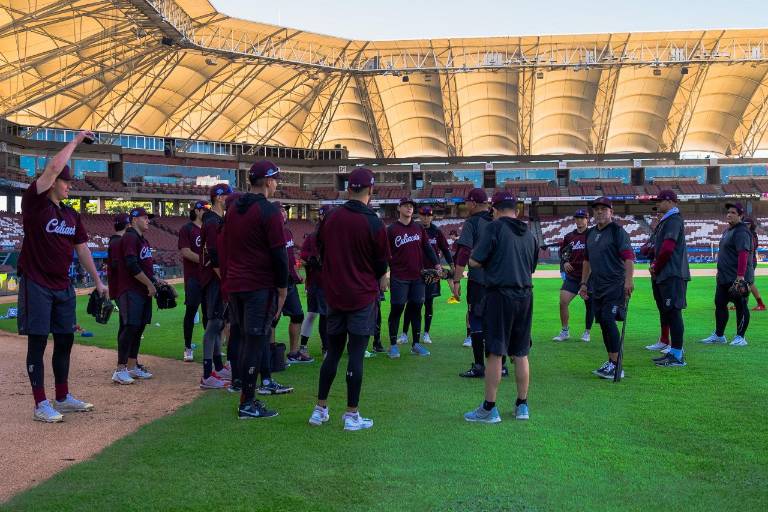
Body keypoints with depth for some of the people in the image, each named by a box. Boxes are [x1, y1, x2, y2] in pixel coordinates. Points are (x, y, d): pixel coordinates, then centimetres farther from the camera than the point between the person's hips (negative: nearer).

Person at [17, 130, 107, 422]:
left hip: (63, 286, 7)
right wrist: (76, 141, -8)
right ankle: (41, 405, 3)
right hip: (36, 285, -7)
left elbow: (82, 249, 16)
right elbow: (54, 167, -19)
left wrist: (97, 281, 12)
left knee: (65, 341, 12)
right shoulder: (34, 203, -8)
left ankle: (62, 398, 24)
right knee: (38, 343, -2)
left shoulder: (72, 216, 12)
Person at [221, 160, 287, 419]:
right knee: (255, 341, -3)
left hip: (234, 284, 8)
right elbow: (278, 253, -13)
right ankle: (248, 404, 0)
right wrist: (282, 288, -6)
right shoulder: (269, 211, -11)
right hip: (260, 286, -8)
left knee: (245, 340, 15)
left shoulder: (232, 209, 13)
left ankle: (247, 396, 20)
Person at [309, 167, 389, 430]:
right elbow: (382, 265, -3)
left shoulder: (330, 218, 1)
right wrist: (380, 281, 18)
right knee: (356, 355, 0)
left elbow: (321, 252, 11)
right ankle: (352, 415, 6)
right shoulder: (374, 224, -12)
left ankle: (320, 410, 19)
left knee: (333, 352, 14)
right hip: (363, 297, -4)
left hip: (334, 295, 5)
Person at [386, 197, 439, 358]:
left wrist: (436, 264, 4)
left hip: (418, 276, 4)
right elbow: (386, 254, 0)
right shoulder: (392, 229, -1)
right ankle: (393, 345, 8)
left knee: (416, 309, 8)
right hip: (399, 277, -4)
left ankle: (416, 344, 16)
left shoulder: (419, 228, 11)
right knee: (397, 310, 0)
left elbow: (427, 247, 13)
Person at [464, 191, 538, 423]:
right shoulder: (529, 235, 13)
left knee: (495, 353, -2)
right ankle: (522, 406, 20)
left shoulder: (494, 228, -6)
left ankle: (489, 409, 3)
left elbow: (474, 262, -9)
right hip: (525, 296, 6)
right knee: (521, 353, 13)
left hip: (500, 295, -6)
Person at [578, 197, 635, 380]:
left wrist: (629, 280, -28)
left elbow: (628, 256, -16)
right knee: (603, 323, 9)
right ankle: (611, 362, 18)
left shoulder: (617, 231, -6)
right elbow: (587, 260, 25)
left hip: (615, 286, -8)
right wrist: (583, 283, 22)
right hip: (597, 287, 8)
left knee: (609, 320, -16)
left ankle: (615, 366, -14)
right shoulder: (591, 233, 17)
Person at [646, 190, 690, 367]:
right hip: (664, 275, 11)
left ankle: (678, 356, -6)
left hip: (673, 276, -11)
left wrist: (657, 267, -9)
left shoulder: (674, 220, -12)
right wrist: (654, 263, 8)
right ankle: (673, 352, 22)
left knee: (673, 313, -9)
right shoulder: (665, 221, 20)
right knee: (666, 313, 14)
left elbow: (667, 248, -21)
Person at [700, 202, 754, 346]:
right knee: (720, 304, 14)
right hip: (723, 277, 11)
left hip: (738, 278, -10)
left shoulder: (741, 232, -15)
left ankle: (740, 337, 6)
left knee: (740, 306, -1)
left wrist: (740, 275, -29)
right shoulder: (728, 231, 17)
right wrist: (719, 272, 22)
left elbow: (743, 254, -24)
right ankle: (719, 335, 23)